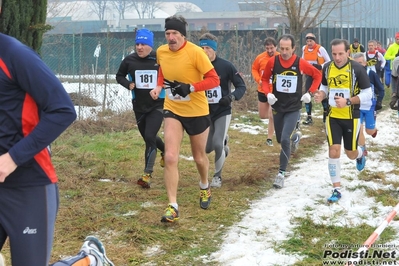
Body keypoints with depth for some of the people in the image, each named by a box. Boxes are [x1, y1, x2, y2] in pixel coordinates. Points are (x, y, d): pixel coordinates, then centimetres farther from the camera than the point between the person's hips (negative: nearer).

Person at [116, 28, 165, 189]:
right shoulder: (129, 60, -4)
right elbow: (119, 76, 11)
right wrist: (128, 84, -8)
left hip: (157, 105, -4)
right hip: (139, 106, 4)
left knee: (150, 137, -16)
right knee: (148, 138, 17)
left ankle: (147, 175, -7)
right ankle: (165, 151, 50)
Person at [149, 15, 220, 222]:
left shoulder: (195, 52, -20)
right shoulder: (161, 52, -4)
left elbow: (214, 80, -19)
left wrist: (191, 87, -32)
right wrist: (159, 86, 0)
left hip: (197, 111, -3)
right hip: (172, 110, 3)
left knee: (199, 157, 16)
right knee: (170, 157, -13)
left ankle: (204, 187, 48)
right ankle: (173, 206, -8)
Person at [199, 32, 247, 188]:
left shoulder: (226, 66, -13)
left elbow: (241, 86, -8)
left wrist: (231, 97, -25)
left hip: (222, 112, -4)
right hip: (205, 113, 4)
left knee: (217, 145, -16)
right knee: (207, 148, 9)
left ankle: (217, 176, 7)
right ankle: (223, 141, 45)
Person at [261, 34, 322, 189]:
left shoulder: (300, 63, -13)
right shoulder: (272, 62, -9)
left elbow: (317, 75, 2)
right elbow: (265, 79, 5)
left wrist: (310, 93, -5)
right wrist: (268, 93, -12)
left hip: (293, 108, -3)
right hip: (277, 107, 3)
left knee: (285, 139, -17)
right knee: (280, 140, 16)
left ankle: (281, 174, -7)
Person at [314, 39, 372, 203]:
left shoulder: (357, 69, -16)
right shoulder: (327, 68, -3)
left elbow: (367, 95, -13)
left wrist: (348, 101, -27)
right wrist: (321, 95, -9)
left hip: (351, 118, -2)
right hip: (333, 117, 2)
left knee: (351, 154, 12)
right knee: (333, 152, -7)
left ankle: (360, 154, 51)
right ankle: (337, 190, 3)